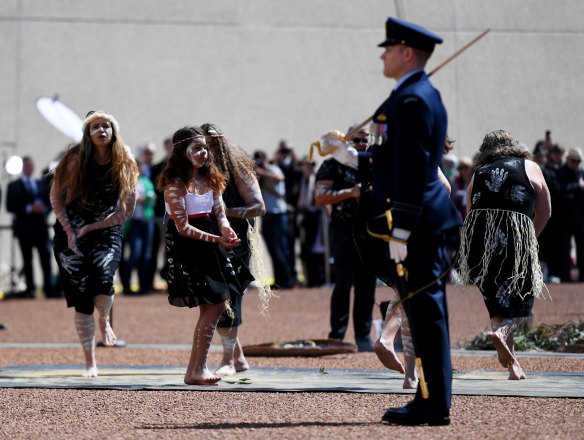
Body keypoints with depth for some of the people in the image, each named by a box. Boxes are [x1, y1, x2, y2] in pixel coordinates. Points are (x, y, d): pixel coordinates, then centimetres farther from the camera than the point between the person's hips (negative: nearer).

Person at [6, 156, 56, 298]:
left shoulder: (41, 184, 17)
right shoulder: (14, 186, 5)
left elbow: (49, 202, 16)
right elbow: (10, 206, -5)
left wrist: (44, 209, -7)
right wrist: (29, 208, -15)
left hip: (41, 227, 3)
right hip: (24, 228, -3)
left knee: (46, 258, -4)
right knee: (27, 260, -1)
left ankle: (49, 289, -5)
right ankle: (30, 290, 2)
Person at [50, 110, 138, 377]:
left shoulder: (125, 165, -5)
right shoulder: (75, 160, -8)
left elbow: (126, 211, -3)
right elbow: (56, 196, 2)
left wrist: (90, 228, -9)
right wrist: (69, 230, -7)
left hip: (106, 233, 0)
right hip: (71, 233, 0)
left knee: (102, 285, -25)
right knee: (81, 302, -2)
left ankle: (105, 320, 12)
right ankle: (90, 363, 10)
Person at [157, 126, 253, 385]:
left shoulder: (209, 178, 9)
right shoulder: (176, 184, -14)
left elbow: (219, 211, 10)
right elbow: (184, 228, -17)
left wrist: (225, 228, -13)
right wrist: (216, 239, -24)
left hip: (210, 246, 8)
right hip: (187, 248, -8)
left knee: (215, 305, 6)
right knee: (213, 305, -10)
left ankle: (196, 368, 14)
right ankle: (196, 370, -4)